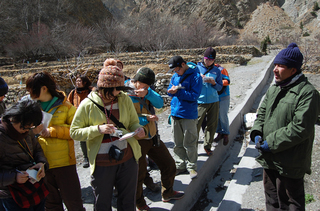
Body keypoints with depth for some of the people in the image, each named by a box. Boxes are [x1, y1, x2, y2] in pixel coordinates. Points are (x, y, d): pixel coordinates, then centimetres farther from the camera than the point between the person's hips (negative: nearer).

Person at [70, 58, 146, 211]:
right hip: (102, 163, -2)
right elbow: (74, 132, -7)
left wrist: (139, 129, -17)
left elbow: (133, 122, 6)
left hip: (128, 159, 2)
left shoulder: (124, 99, -3)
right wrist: (98, 129, -22)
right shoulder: (88, 104, -10)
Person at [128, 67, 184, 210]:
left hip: (152, 138, 7)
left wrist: (147, 93, -27)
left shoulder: (146, 90, 4)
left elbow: (159, 103, -10)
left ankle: (167, 194, 42)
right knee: (139, 174, 9)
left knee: (169, 165, 17)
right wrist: (146, 119, -24)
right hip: (137, 141, -7)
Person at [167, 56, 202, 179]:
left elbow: (194, 95, -16)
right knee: (178, 143, 13)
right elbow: (169, 90, 15)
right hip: (175, 113, 6)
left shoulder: (195, 76, -10)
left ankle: (191, 166, 18)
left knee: (189, 143, 2)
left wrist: (178, 91, -23)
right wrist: (171, 90, -9)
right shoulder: (175, 76, 9)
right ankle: (180, 165, 27)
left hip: (188, 114, -6)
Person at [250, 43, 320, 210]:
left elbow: (300, 128, -23)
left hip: (289, 163, -7)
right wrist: (257, 133, -3)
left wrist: (272, 143, -21)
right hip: (269, 158, 8)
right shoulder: (273, 89, 9)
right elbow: (262, 113, 15)